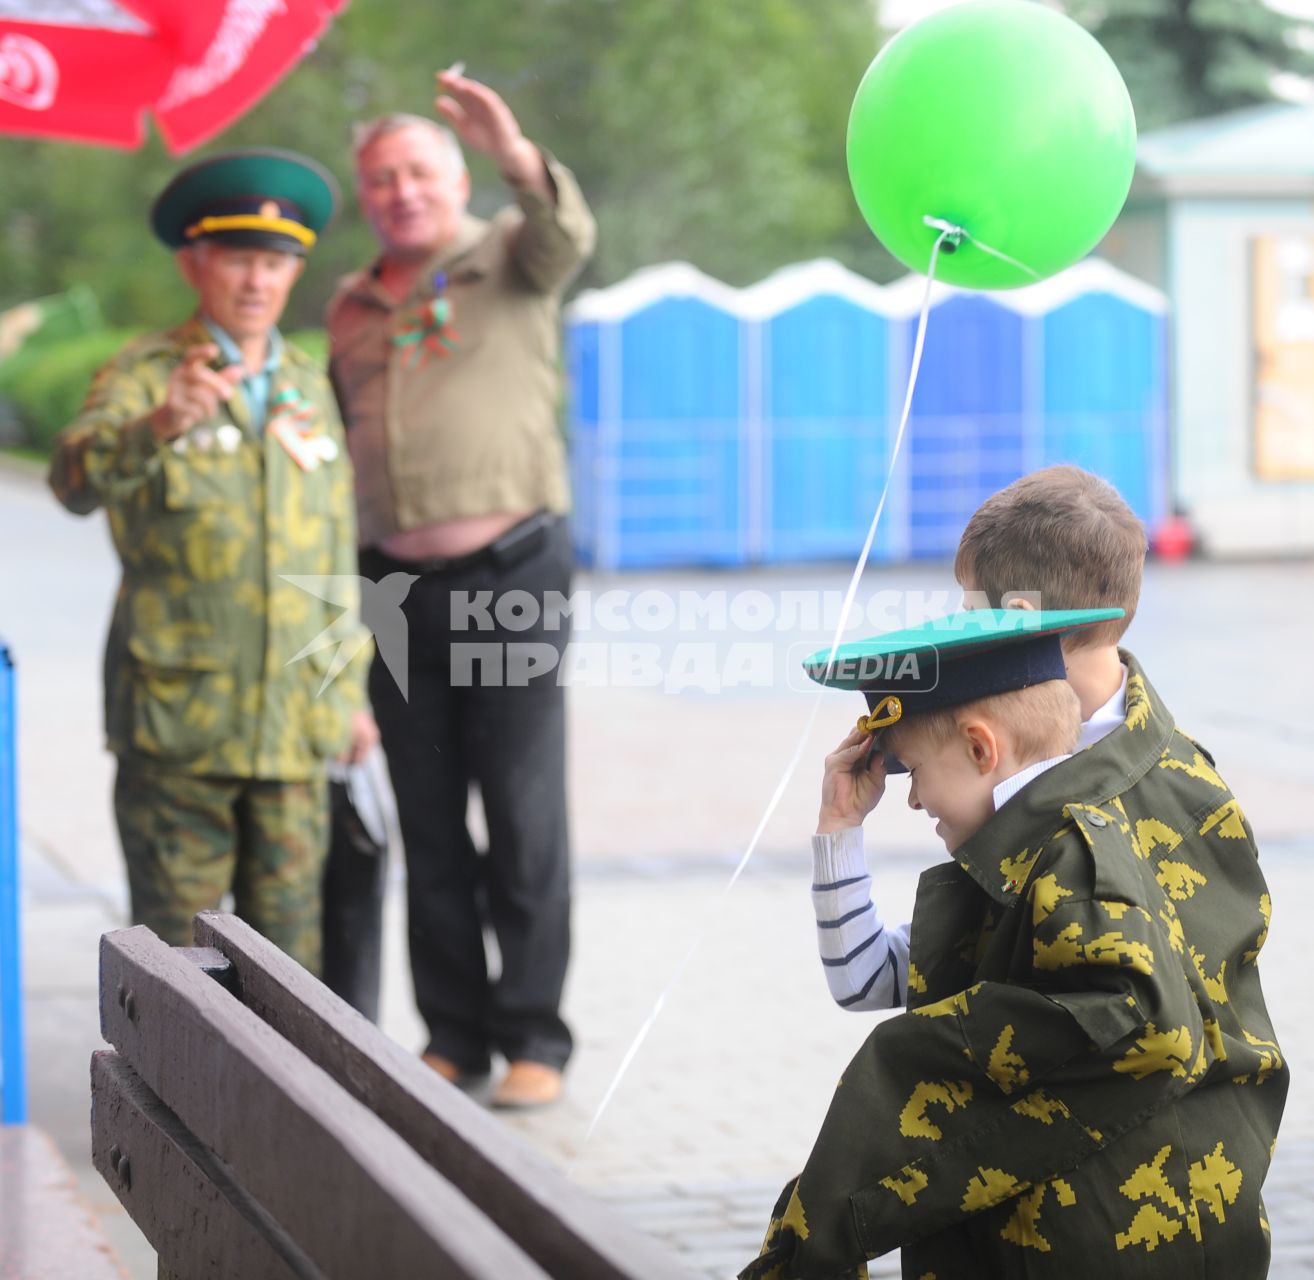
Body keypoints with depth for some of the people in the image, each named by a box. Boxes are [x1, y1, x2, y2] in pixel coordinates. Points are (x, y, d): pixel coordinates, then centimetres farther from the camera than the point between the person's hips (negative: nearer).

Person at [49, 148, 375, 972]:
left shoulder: (310, 387, 13)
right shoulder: (144, 376, -3)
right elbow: (76, 478, -23)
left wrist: (351, 687, 16)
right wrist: (159, 426, -42)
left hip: (295, 719, 4)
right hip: (176, 712, -4)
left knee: (290, 928, 6)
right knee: (174, 925, 1)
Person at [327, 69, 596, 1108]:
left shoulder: (508, 257, 1)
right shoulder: (351, 309, 14)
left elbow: (566, 237, -23)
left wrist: (517, 155, -43)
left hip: (511, 578, -4)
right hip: (399, 586, 4)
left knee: (525, 817, -3)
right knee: (430, 828, 7)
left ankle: (535, 1039, 5)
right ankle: (455, 1035, 15)